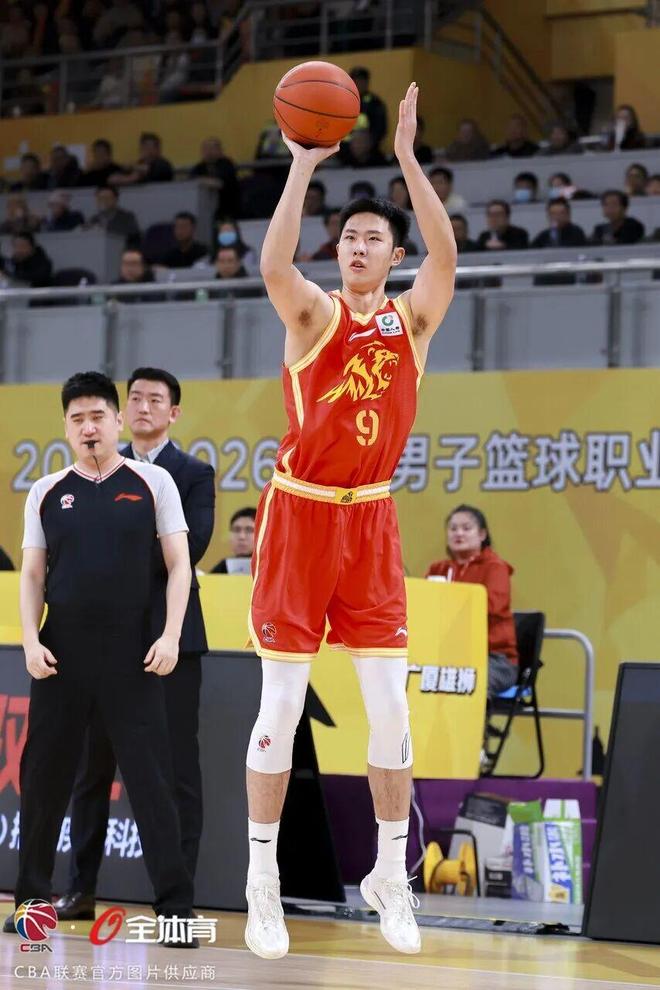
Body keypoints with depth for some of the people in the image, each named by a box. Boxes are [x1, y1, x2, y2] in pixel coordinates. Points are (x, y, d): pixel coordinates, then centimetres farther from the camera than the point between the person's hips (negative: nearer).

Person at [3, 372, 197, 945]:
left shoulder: (152, 483, 3)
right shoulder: (47, 493, 9)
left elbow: (179, 564, 1)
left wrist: (170, 636, -10)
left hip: (132, 655, -3)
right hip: (61, 655, 3)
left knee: (151, 779, -5)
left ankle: (175, 905, -2)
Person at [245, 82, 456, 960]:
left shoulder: (413, 318, 4)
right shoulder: (315, 313, -4)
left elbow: (446, 255, -15)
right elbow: (274, 265, -26)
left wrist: (408, 159, -20)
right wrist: (303, 165, -26)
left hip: (371, 522, 3)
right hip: (299, 516, -3)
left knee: (390, 705, 1)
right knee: (281, 704, -2)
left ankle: (390, 876, 13)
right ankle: (263, 882, 5)